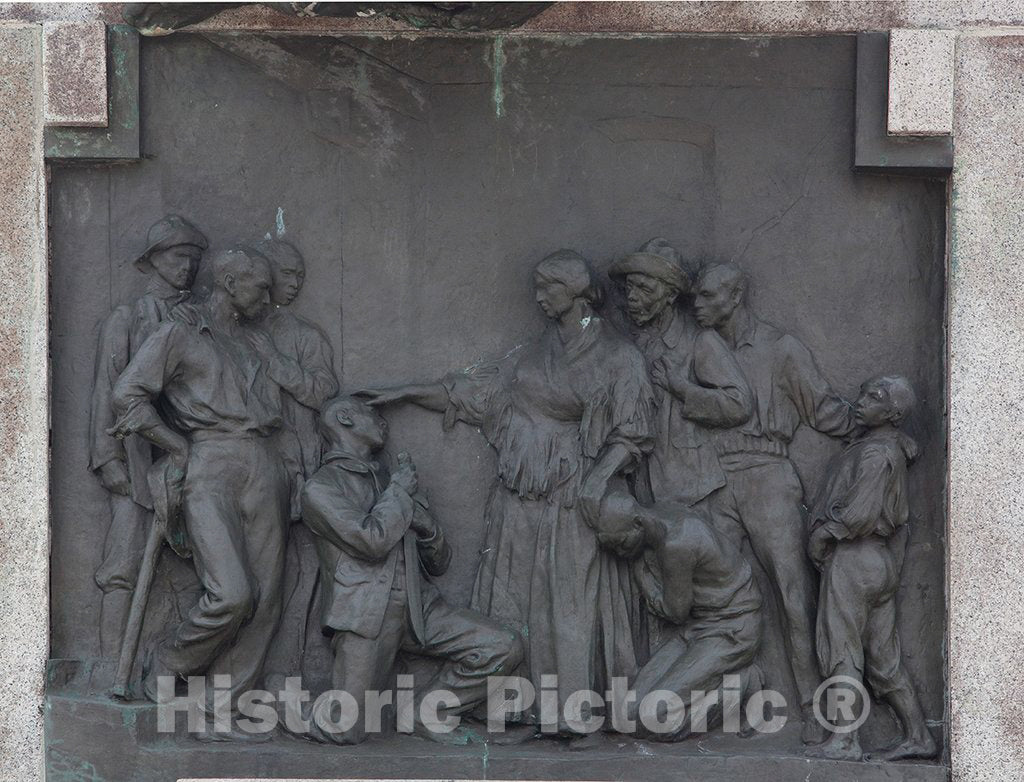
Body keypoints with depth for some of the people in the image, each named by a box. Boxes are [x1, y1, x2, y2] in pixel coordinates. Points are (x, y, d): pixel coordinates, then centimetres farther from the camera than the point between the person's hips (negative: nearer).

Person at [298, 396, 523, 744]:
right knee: (346, 733, -13)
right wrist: (400, 493, 0)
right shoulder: (320, 489, 1)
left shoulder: (391, 481, 22)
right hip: (365, 616, -6)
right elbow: (371, 540, -15)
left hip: (418, 610, 6)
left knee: (504, 647, -11)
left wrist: (426, 524, 0)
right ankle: (326, 708, 23)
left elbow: (439, 564, 21)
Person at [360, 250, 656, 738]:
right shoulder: (535, 355, 15)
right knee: (517, 599, 2)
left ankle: (569, 713, -6)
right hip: (521, 498, 6)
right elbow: (477, 389, 19)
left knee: (569, 601, -7)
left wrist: (601, 475, -21)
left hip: (571, 499, -6)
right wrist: (406, 394, 17)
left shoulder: (616, 357, -2)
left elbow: (632, 433, -5)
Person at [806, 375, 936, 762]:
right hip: (883, 560, 9)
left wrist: (821, 536, -7)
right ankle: (917, 736, 11)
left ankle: (845, 741, -2)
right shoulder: (893, 451, 15)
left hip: (854, 559, -9)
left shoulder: (876, 454, -16)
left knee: (842, 652, -3)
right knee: (883, 656, 11)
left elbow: (860, 514, -23)